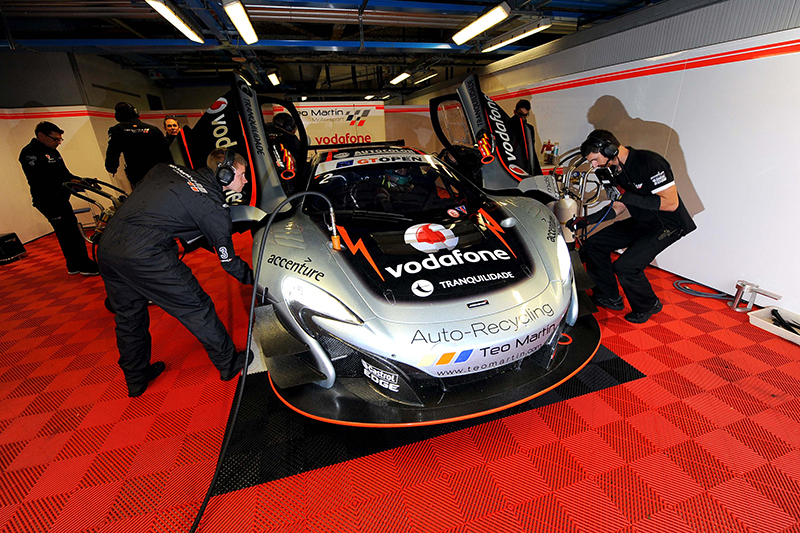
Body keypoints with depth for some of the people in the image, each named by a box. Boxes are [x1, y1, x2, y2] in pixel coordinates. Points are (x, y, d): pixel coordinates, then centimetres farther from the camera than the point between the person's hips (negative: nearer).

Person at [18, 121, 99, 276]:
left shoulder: (53, 151, 16)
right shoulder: (30, 153, -13)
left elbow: (64, 174, 18)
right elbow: (37, 180, -24)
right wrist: (66, 183, -32)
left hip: (60, 199, 10)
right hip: (47, 201, -10)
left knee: (68, 233, 13)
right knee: (70, 231, -11)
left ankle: (74, 265, 21)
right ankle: (85, 265, -8)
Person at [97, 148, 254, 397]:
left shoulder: (168, 170, 14)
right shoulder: (215, 208, -4)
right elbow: (228, 261, 2)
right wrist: (256, 278, 17)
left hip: (106, 246, 8)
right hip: (144, 255, -8)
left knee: (128, 316, 22)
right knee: (196, 308, 7)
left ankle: (136, 379, 42)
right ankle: (228, 363, 23)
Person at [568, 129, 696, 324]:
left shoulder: (649, 162, -24)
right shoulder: (617, 168, 1)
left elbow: (671, 203, -26)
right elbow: (618, 207, 9)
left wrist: (629, 197, -30)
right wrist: (585, 221, 2)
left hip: (667, 225, -8)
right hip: (640, 222, 8)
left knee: (625, 266, -22)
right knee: (594, 244, 0)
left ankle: (648, 305, 9)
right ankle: (611, 298, 14)